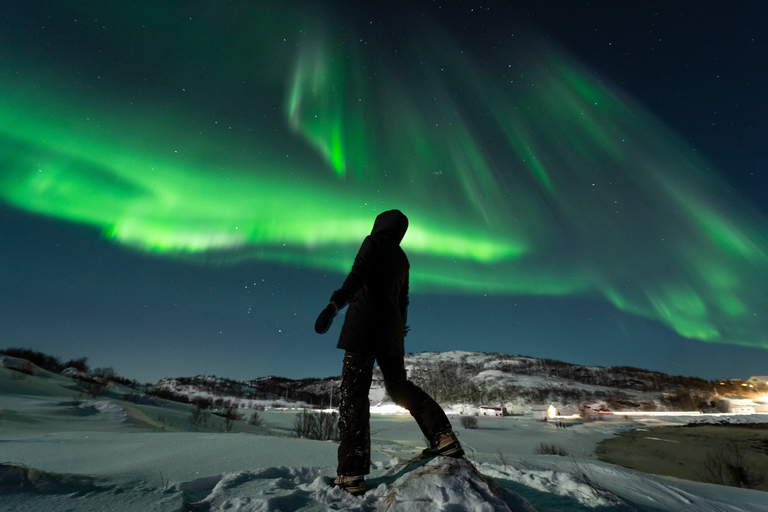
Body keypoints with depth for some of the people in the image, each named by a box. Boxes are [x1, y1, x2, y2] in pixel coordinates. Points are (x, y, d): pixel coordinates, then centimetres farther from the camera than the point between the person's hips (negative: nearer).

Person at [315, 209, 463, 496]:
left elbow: (358, 274, -16)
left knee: (353, 393, -3)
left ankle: (351, 475, -2)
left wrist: (335, 303, -25)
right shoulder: (402, 258, 19)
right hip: (392, 326, 7)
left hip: (364, 321, -7)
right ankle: (444, 437, 11)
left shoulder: (374, 242, 1)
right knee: (398, 384, 19)